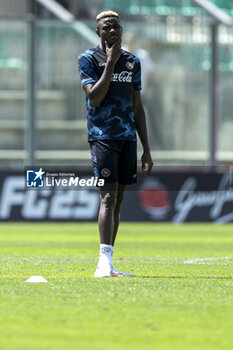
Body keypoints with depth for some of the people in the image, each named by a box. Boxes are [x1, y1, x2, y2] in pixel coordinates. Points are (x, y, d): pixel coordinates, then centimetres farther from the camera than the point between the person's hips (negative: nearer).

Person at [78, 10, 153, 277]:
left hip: (128, 137, 6)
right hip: (102, 135, -6)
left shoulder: (132, 62, 14)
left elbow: (137, 108, 16)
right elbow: (95, 98, -14)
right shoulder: (89, 59, -1)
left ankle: (106, 266, 8)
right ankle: (105, 262, -24)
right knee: (108, 197, -17)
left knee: (117, 201, 5)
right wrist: (110, 63, -14)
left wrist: (146, 150, 12)